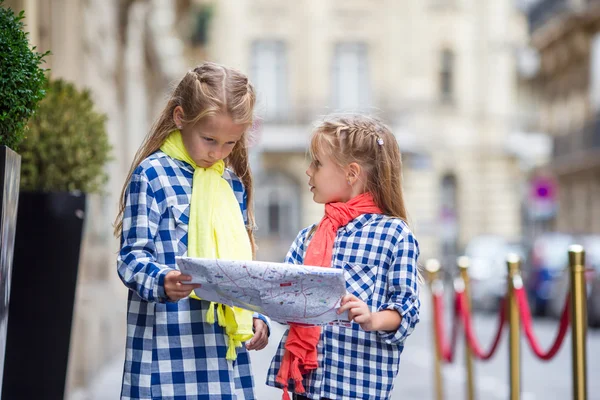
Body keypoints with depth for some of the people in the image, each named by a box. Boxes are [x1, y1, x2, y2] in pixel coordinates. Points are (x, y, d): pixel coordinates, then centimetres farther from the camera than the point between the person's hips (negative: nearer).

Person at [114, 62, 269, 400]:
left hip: (227, 340, 6)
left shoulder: (234, 183, 15)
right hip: (169, 343, -5)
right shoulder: (152, 174, -5)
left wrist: (254, 316, 9)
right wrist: (162, 282, -27)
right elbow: (132, 256, -8)